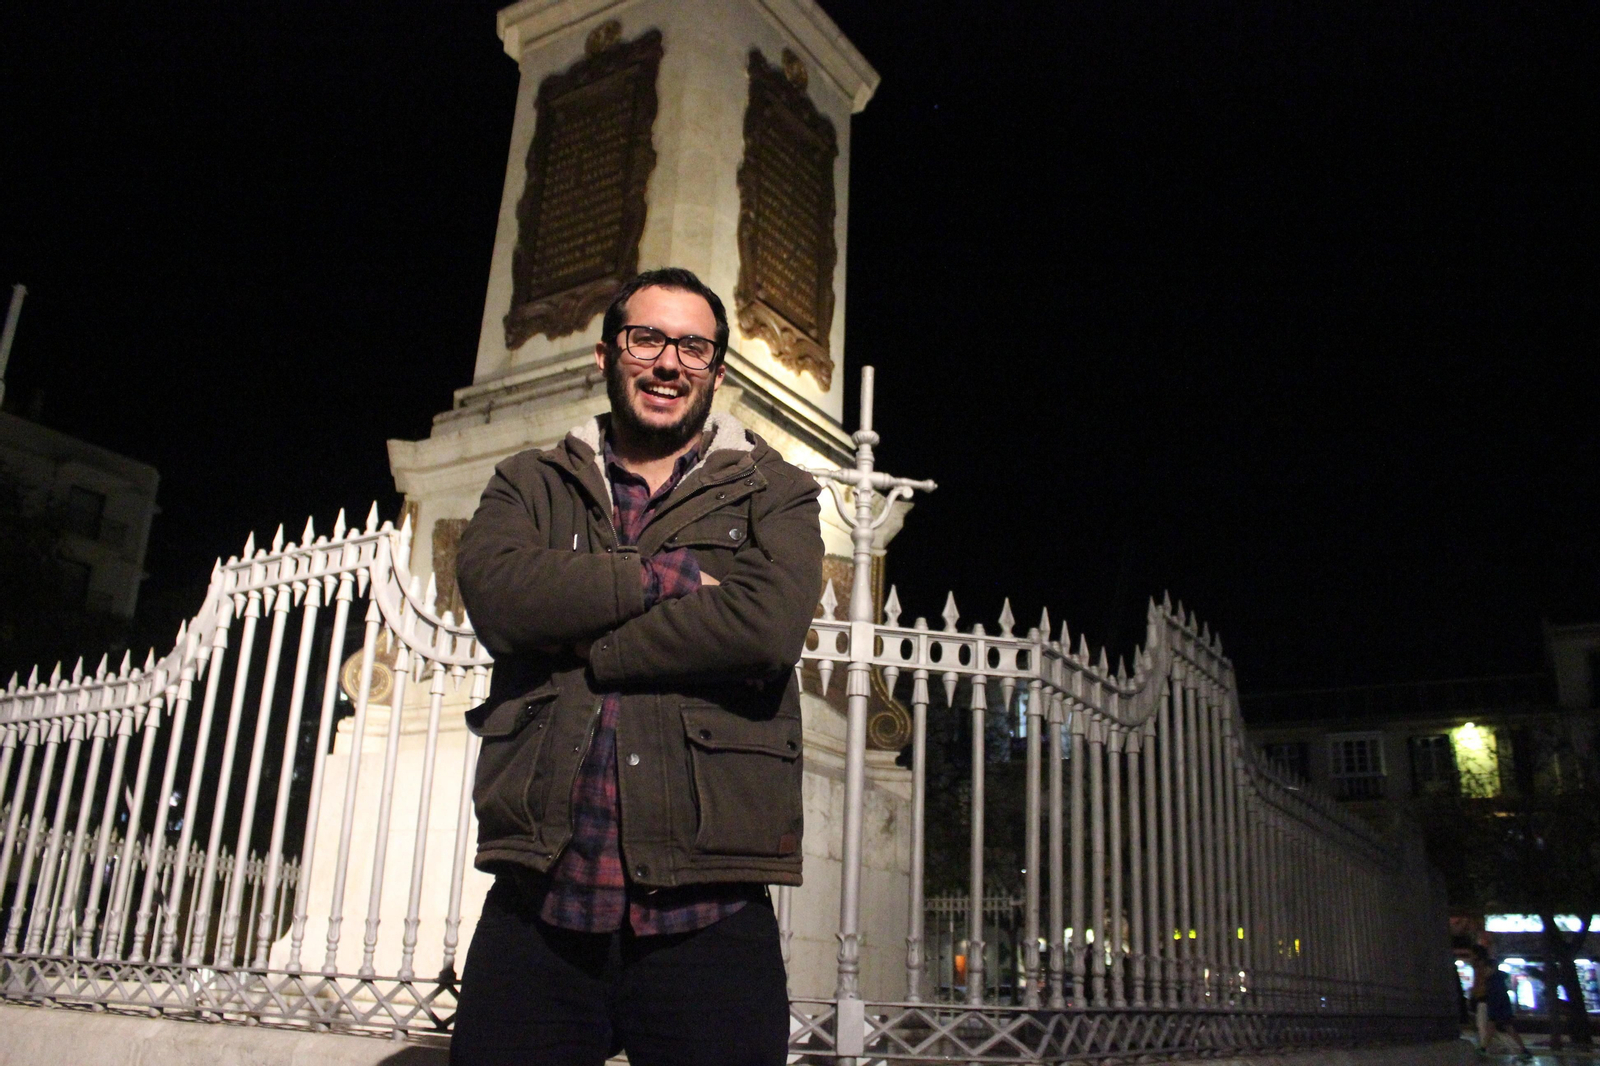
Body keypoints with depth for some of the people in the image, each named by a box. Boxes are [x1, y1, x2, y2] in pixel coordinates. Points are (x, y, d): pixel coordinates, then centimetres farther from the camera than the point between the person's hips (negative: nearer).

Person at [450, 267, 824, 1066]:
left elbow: (766, 626, -11)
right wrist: (673, 574, -7)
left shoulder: (775, 496, 9)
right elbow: (495, 590, -7)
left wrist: (581, 647, -7)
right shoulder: (530, 485, 15)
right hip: (537, 900, 2)